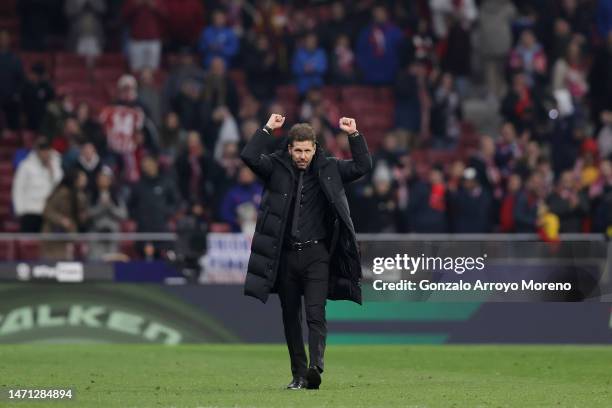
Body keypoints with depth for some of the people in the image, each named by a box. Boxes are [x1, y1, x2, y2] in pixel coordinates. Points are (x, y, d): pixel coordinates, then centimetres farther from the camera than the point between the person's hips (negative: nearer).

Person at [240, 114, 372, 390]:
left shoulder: (329, 170, 5)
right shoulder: (276, 168, 3)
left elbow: (363, 166, 1)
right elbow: (249, 156, -11)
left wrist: (354, 136, -7)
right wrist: (267, 129, -10)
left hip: (316, 254, -2)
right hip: (285, 255, 2)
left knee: (316, 313, -15)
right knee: (290, 318, 8)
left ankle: (316, 368, -27)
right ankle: (299, 375, 16)